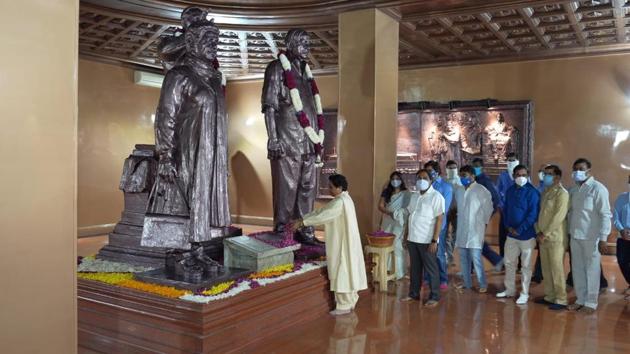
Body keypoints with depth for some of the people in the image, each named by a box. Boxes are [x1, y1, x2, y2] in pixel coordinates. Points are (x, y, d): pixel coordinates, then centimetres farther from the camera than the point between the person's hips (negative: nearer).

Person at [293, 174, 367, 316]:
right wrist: (300, 219, 4)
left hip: (343, 243, -10)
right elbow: (320, 211, 10)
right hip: (343, 241, 10)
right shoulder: (342, 199, 11)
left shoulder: (340, 202, -21)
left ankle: (344, 306, 7)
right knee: (346, 270, 17)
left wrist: (302, 223, -18)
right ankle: (350, 300, 27)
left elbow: (322, 216, -24)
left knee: (342, 272, -2)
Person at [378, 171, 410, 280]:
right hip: (387, 222, 4)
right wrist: (389, 213, -20)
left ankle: (399, 272, 1)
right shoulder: (386, 192, 7)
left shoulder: (405, 193, -2)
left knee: (398, 246, -6)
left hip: (399, 223, -4)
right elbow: (380, 206, -3)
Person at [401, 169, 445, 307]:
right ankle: (414, 293, 26)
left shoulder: (436, 197, -10)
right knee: (415, 268, 15)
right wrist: (406, 236, 13)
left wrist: (434, 240, -18)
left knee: (431, 269, 3)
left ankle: (434, 297, 14)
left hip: (427, 240, -6)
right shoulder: (414, 196, 12)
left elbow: (439, 219, -13)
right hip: (413, 239, 6)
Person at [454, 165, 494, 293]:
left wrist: (484, 223, -1)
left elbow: (488, 208, -3)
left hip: (475, 229, -6)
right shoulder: (458, 190, 8)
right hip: (462, 229, 6)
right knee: (463, 258, 12)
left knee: (476, 258, -9)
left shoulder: (481, 190, -9)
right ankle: (467, 283, 23)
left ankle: (483, 284, 5)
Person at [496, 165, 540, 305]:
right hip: (511, 234, 6)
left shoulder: (532, 192, -12)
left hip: (527, 234, -6)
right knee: (509, 263, 14)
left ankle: (524, 293, 16)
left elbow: (533, 214, -17)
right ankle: (510, 289, 29)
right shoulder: (510, 191, 8)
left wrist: (519, 230, -18)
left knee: (525, 265, 5)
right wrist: (508, 226, -3)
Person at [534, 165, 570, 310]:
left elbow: (558, 217, -18)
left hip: (556, 238, -8)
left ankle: (561, 300, 6)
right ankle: (549, 296, 23)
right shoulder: (545, 192, 14)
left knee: (557, 270, -3)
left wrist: (545, 234, -16)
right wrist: (538, 232, 3)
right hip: (543, 237, 8)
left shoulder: (562, 193, -12)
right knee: (546, 269, 13)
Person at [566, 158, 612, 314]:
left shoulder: (598, 188, -10)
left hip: (591, 237, -6)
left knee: (591, 270, 3)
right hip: (575, 236, 6)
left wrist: (603, 238, -18)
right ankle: (580, 299, 25)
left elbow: (605, 215, -14)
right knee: (577, 269, 13)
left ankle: (591, 302, 14)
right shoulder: (573, 190, 10)